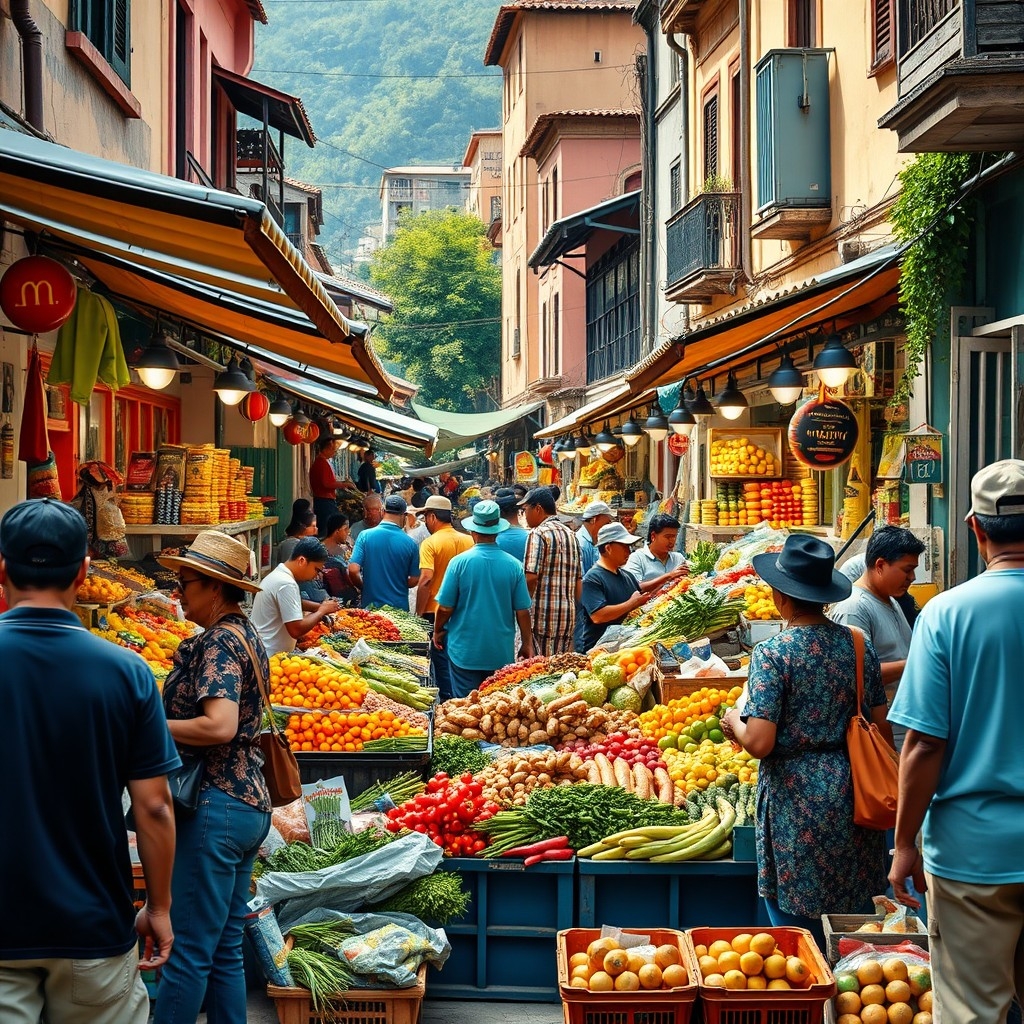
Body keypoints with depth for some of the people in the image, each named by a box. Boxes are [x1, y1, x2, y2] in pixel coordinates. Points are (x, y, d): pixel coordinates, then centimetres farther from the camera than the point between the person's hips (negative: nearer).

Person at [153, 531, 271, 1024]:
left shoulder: (219, 642, -14)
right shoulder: (246, 635, 15)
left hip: (215, 808, -10)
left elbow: (219, 726, -27)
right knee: (225, 950, 15)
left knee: (187, 952, -5)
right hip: (251, 804, 10)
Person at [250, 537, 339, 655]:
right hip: (272, 656, -10)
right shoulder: (286, 584, -20)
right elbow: (296, 630, -23)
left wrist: (319, 607, 7)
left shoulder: (277, 574, 11)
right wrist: (322, 611, -10)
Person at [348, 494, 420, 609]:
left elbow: (353, 570, -12)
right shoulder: (410, 543, -5)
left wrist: (364, 588, 7)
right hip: (399, 607, 0)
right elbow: (414, 580, -2)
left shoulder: (365, 535, -7)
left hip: (370, 605, 0)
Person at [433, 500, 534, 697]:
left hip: (465, 651, -2)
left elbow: (445, 608, -6)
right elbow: (522, 611, -2)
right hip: (502, 652, 2)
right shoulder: (514, 565, -6)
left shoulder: (459, 562, -11)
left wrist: (438, 631, 13)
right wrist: (527, 644, 12)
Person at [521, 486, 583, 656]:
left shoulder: (538, 534, -8)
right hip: (568, 616, 8)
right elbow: (579, 581, 17)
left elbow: (531, 577, -17)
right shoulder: (571, 535, 16)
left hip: (542, 616, -8)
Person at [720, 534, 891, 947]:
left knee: (799, 932, 7)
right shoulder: (858, 645, 3)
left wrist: (734, 722, 2)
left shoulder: (773, 652, -13)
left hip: (798, 801, -5)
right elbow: (883, 732, 6)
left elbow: (759, 742, -19)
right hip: (854, 798, 5)